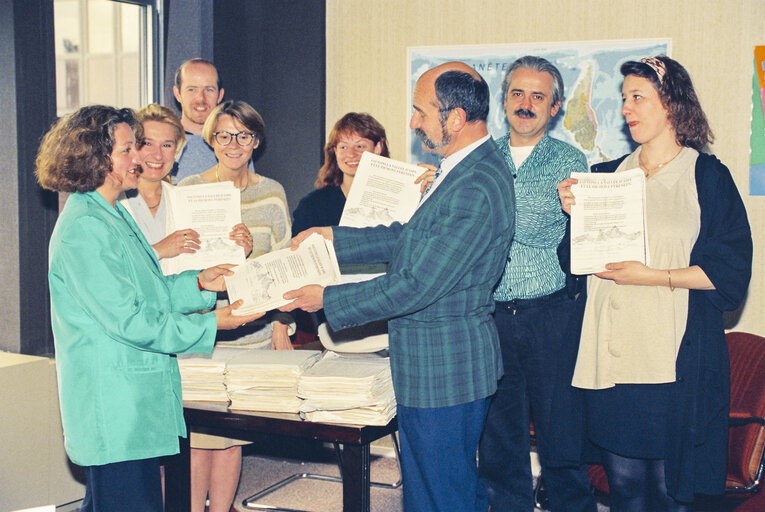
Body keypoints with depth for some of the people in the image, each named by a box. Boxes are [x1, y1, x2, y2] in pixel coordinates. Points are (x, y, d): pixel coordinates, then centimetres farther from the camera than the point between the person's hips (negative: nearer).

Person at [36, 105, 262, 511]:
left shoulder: (112, 215, 14)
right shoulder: (83, 227, -19)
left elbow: (148, 292, 18)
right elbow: (127, 319, -21)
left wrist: (199, 283, 5)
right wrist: (208, 325, -18)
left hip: (134, 400, 10)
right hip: (113, 409, -10)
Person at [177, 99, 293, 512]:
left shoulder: (271, 192, 8)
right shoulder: (188, 191, 1)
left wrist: (281, 325, 4)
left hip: (253, 334, 2)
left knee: (232, 435, 7)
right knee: (196, 436, -3)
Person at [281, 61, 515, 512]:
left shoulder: (476, 191, -26)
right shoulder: (466, 167, 8)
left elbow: (414, 286, -24)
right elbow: (410, 237, 17)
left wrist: (327, 299, -14)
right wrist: (333, 237, 15)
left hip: (444, 367, -10)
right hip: (446, 362, 10)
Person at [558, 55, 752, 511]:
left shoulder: (708, 175, 0)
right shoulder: (609, 176, 12)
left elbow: (731, 270, -7)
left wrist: (654, 276, -15)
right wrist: (575, 214, -4)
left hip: (676, 354, -4)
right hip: (613, 350, 4)